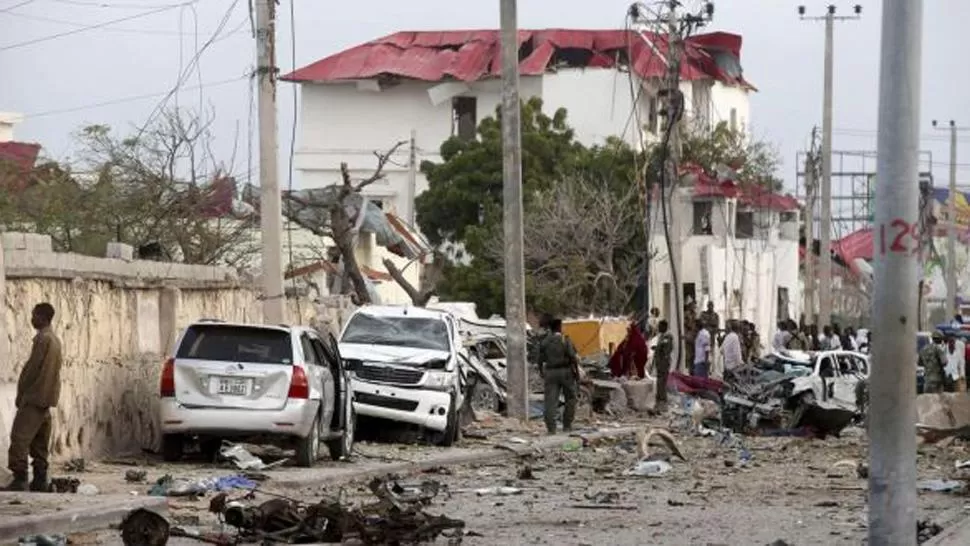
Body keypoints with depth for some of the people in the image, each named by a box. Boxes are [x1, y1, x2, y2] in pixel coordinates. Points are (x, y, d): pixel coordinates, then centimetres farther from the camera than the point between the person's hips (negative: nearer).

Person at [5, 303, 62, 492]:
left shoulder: (42, 338, -12)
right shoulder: (56, 340, 16)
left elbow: (31, 368, -14)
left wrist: (20, 393, -6)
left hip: (34, 398, -10)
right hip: (48, 398, 10)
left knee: (20, 437, -12)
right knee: (40, 441, 10)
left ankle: (20, 478, -19)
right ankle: (40, 480, 7)